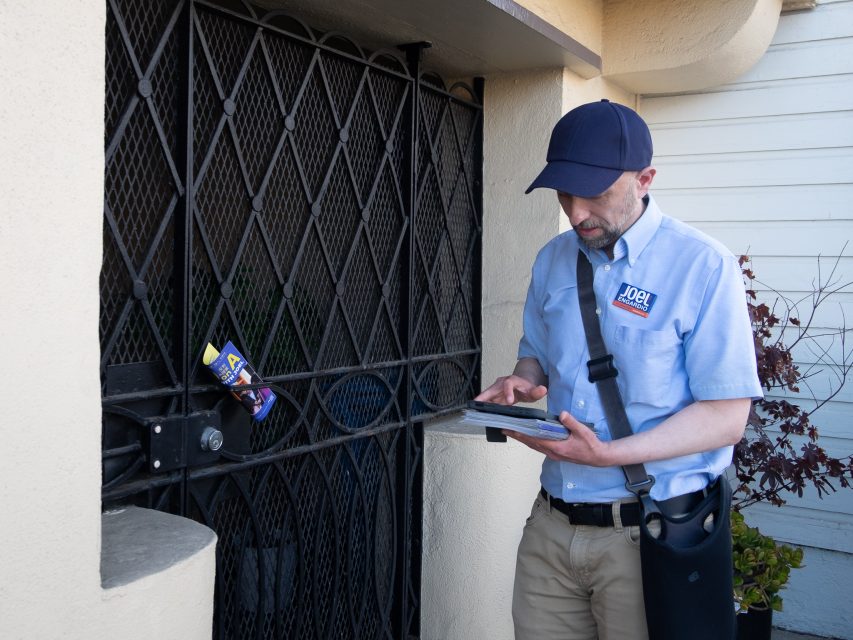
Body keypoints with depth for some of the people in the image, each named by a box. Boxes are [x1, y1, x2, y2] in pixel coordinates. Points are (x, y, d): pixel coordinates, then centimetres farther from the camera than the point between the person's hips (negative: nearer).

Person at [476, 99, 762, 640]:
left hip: (649, 533, -5)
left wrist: (610, 454, -24)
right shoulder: (553, 260, 6)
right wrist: (523, 384, -5)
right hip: (551, 524, 5)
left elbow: (726, 417, -14)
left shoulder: (703, 267, -13)